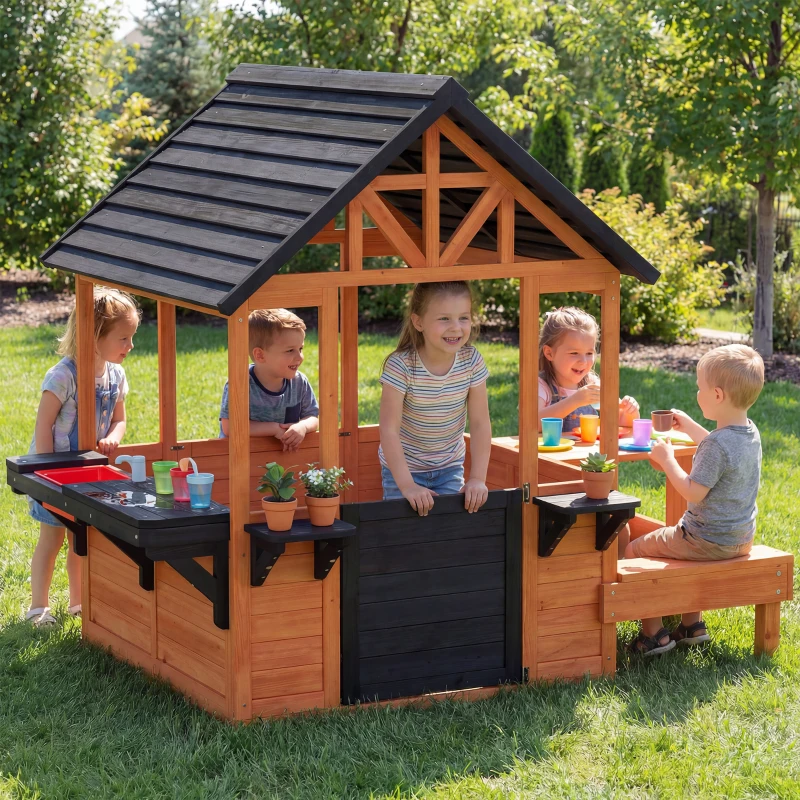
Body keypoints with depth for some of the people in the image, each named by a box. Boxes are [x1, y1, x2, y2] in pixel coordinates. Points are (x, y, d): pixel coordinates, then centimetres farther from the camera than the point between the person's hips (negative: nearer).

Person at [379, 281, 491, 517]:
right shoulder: (401, 366, -26)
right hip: (404, 468, -3)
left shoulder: (472, 362, -15)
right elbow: (389, 430, -26)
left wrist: (477, 479, -18)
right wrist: (407, 485, -30)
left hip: (450, 468, 3)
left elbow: (480, 423, -12)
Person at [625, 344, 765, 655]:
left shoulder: (717, 444, -29)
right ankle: (692, 624, 34)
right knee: (680, 544, 36)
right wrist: (689, 426, 27)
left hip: (708, 541, -9)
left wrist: (667, 460, -15)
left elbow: (694, 492, -26)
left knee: (634, 551, 4)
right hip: (741, 537, 9)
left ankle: (653, 633, 7)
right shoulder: (751, 433, 1)